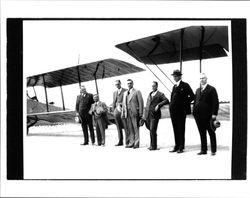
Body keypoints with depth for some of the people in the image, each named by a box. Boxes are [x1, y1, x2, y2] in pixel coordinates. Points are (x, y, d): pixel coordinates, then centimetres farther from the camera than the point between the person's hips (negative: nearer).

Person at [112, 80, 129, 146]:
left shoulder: (125, 91, 1)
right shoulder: (114, 93, 18)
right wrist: (114, 111, 12)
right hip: (117, 111, 5)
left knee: (126, 127, -6)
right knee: (119, 127, 4)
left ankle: (127, 142, -4)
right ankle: (120, 141, 8)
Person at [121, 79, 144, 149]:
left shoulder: (137, 92, 2)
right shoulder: (125, 93, 19)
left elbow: (141, 102, -3)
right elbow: (124, 103, 20)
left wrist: (140, 113, -8)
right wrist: (123, 113, 13)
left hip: (135, 112, -5)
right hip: (128, 113, 5)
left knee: (136, 128, -4)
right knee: (130, 129, 5)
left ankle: (136, 143, -1)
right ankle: (131, 143, 9)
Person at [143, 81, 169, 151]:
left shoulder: (160, 94, 0)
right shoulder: (150, 94, 21)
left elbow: (167, 101, -16)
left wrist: (159, 105, -24)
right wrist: (144, 115, 17)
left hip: (154, 115, -6)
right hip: (148, 115, 6)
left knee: (152, 130, -9)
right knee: (150, 130, 12)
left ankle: (153, 146, 0)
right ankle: (152, 145, 26)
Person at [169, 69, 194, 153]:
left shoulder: (185, 85, -4)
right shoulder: (174, 86, 17)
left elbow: (192, 96, -5)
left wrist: (185, 103, -7)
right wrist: (171, 105, 12)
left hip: (181, 110, -7)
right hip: (173, 110, 7)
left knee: (181, 129, -2)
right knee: (175, 129, 8)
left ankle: (181, 147, 2)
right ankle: (177, 146, 13)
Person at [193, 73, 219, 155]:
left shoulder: (211, 89, -3)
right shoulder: (198, 90, 16)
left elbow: (215, 102, -9)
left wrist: (214, 114, -16)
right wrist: (194, 112, 8)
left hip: (208, 115, -6)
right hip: (199, 115, 6)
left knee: (211, 133, 3)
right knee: (202, 133, 9)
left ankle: (213, 150, 9)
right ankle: (203, 150, 16)